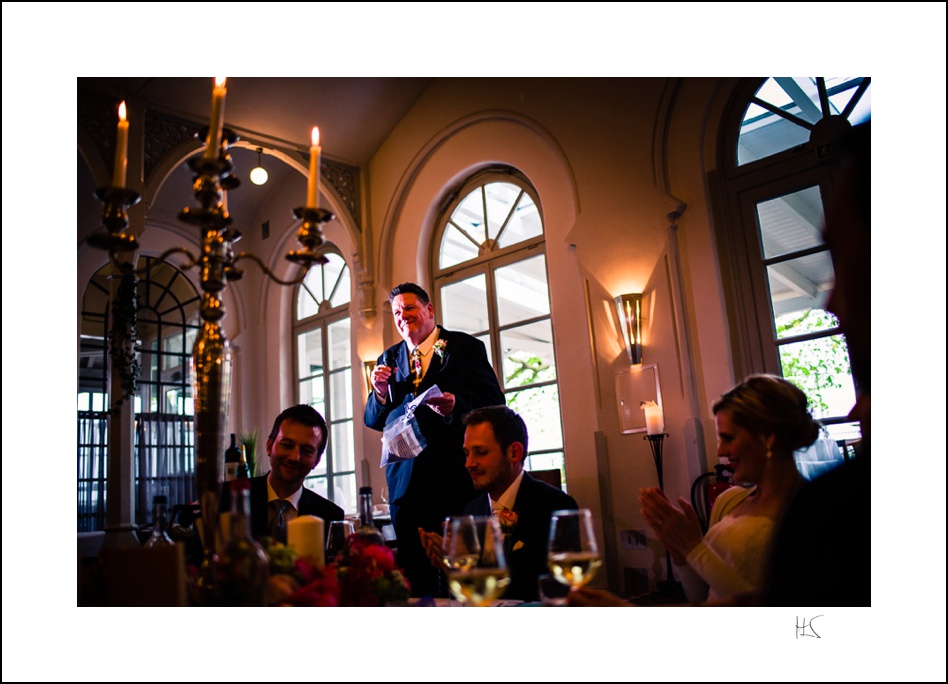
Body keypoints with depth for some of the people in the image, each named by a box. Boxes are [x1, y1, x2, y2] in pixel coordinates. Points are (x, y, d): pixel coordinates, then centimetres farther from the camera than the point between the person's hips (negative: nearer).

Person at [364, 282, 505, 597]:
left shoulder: (465, 347, 5)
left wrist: (456, 405, -23)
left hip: (455, 476, -3)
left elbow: (494, 402, -4)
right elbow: (373, 421, 14)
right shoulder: (389, 359, 17)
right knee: (415, 576, 7)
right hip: (406, 481, 4)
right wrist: (380, 392, -6)